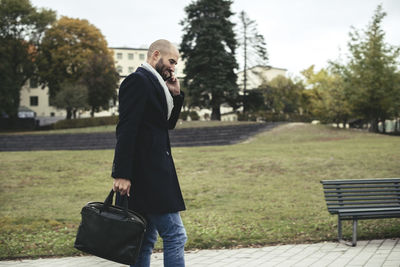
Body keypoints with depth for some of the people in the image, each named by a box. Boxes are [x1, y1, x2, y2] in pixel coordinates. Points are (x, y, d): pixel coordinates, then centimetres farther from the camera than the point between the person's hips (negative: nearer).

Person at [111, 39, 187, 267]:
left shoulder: (154, 83, 19)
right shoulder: (139, 80, -11)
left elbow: (169, 123, 22)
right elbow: (126, 129, -19)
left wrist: (176, 95, 8)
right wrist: (122, 174, -24)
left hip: (152, 172, 11)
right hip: (147, 173, -11)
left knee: (147, 239, 14)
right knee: (175, 235, -8)